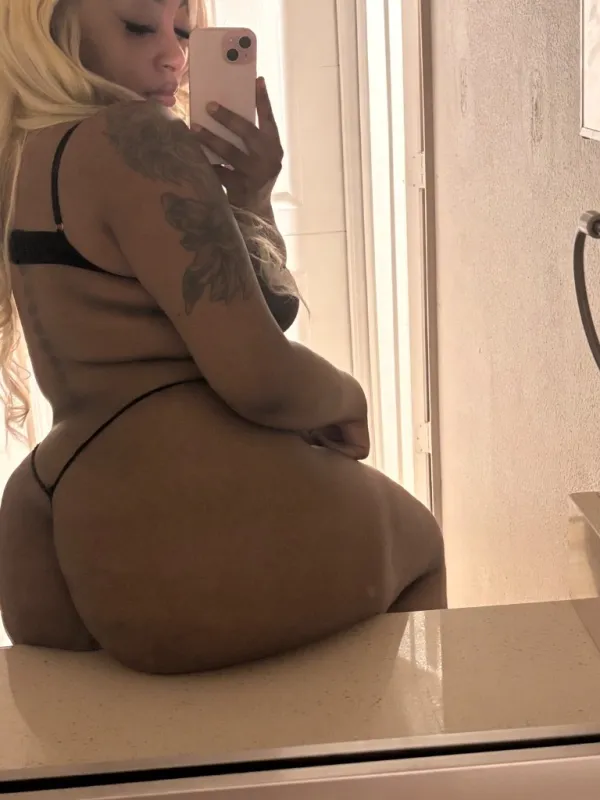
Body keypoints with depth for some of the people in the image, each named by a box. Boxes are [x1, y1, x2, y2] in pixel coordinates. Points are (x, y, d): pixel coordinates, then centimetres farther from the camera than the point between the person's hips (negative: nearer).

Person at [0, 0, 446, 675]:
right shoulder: (132, 138, -14)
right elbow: (257, 375, -21)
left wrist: (250, 196, 3)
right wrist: (348, 396, 0)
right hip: (201, 519, -9)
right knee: (416, 540, 23)